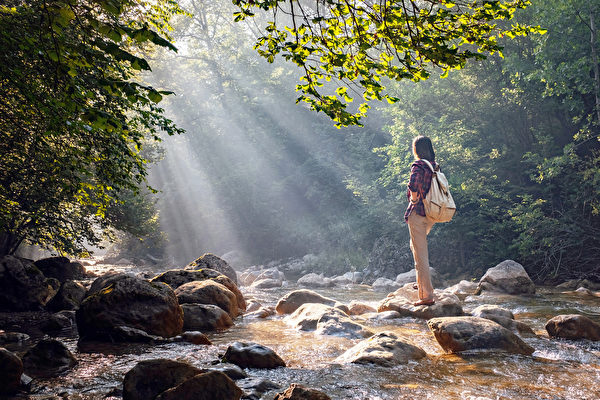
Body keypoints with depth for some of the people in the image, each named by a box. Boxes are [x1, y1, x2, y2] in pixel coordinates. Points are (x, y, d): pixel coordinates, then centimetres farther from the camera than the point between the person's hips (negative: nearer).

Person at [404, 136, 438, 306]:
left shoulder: (418, 165, -14)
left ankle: (427, 296, -4)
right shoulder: (435, 166, 9)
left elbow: (414, 184, -32)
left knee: (420, 255, -4)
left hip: (418, 213, -8)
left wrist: (414, 199, -16)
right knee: (417, 246, 29)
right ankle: (422, 282, 31)